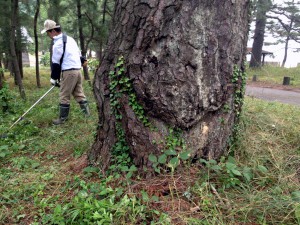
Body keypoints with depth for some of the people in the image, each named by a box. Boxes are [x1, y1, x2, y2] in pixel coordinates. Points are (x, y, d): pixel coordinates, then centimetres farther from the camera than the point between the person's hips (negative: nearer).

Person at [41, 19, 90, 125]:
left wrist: (54, 78, -4)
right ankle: (87, 113, 18)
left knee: (64, 96, 1)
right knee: (79, 93, 15)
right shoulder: (70, 39, 13)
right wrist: (82, 60, 38)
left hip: (69, 72, -9)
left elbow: (55, 63, -11)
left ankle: (63, 118, 10)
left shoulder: (58, 44, -14)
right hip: (78, 69, 9)